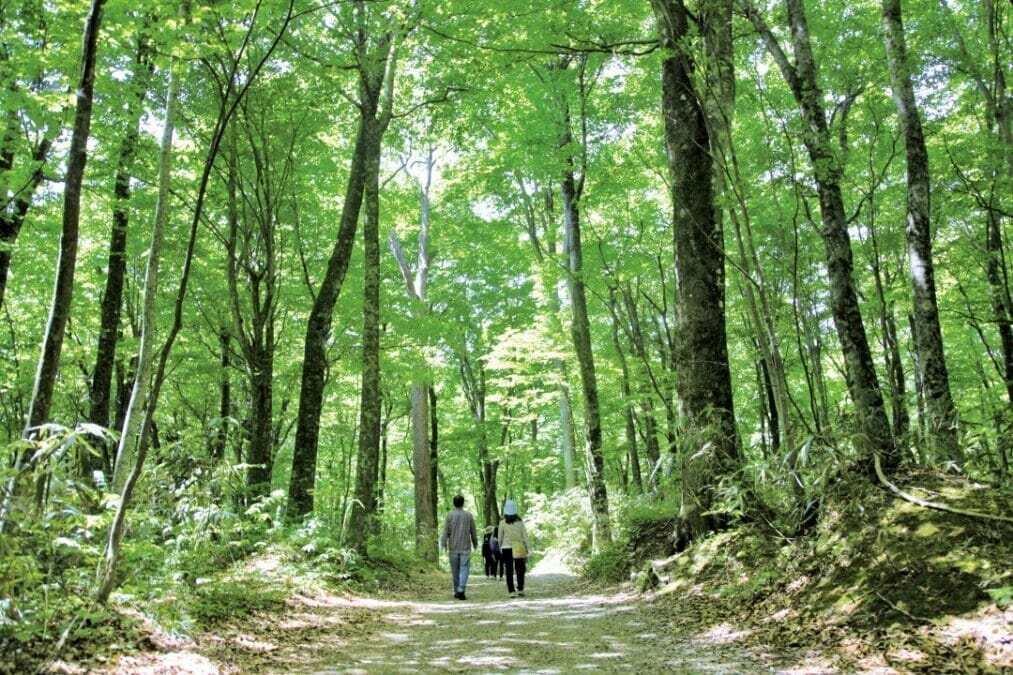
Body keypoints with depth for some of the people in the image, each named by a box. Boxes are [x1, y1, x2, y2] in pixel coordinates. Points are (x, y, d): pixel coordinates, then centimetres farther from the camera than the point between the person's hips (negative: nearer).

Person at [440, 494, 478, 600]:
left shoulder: (450, 515, -3)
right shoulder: (469, 516, -1)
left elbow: (446, 531, -5)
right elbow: (473, 532, 5)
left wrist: (443, 544, 2)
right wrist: (475, 544, 18)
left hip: (453, 547, 1)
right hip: (465, 547, -1)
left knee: (455, 570, 11)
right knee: (464, 569, -1)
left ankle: (456, 591, 19)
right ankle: (461, 590, -17)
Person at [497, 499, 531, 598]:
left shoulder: (503, 523, -5)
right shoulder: (520, 521, -2)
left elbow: (500, 537, 1)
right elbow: (525, 535, -2)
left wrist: (500, 548, 16)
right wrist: (527, 547, 4)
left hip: (506, 548, -1)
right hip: (519, 548, 1)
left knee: (509, 571, 5)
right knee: (520, 569, 11)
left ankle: (511, 592, 2)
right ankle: (520, 590, 8)